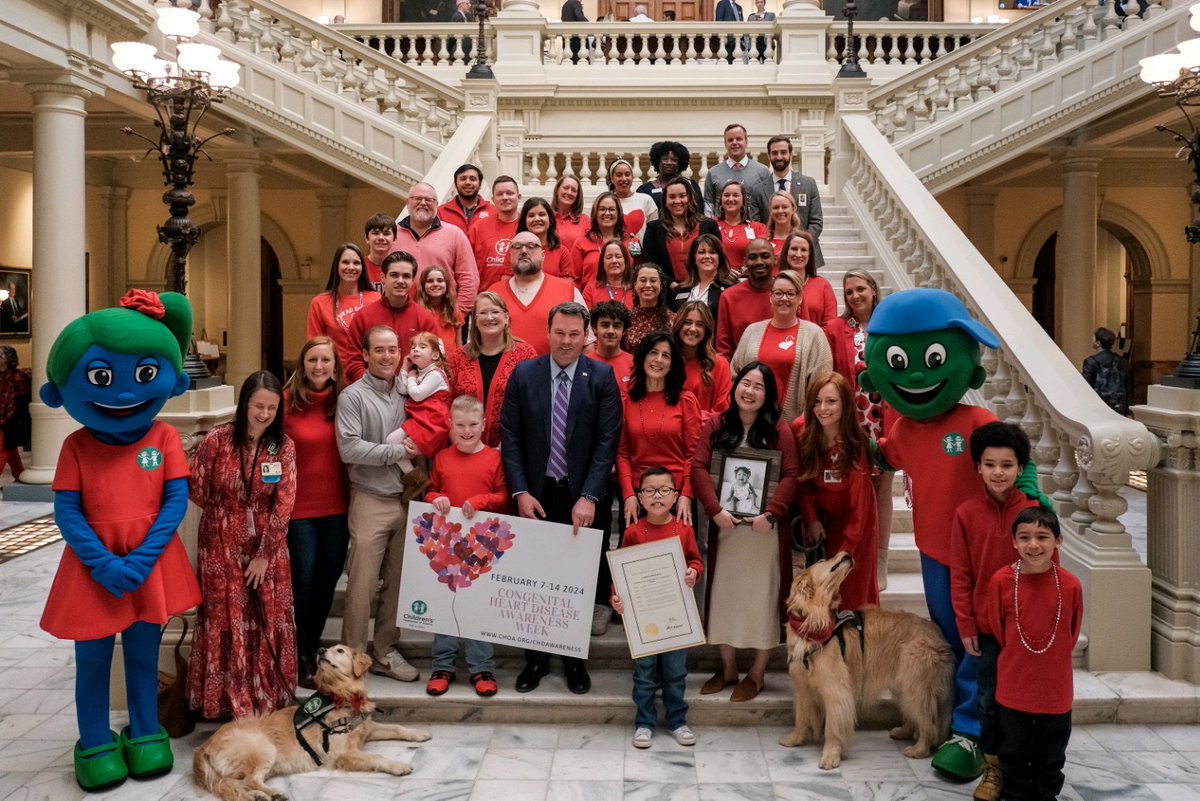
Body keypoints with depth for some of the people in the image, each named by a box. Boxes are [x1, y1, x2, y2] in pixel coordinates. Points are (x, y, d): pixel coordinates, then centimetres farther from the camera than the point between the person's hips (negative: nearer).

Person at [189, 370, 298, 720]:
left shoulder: (284, 446, -4)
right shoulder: (217, 439, -11)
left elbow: (283, 505, -6)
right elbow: (196, 489, -1)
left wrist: (264, 554, -8)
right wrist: (228, 512, 7)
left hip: (268, 547, 2)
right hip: (222, 546, -2)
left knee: (268, 623, 7)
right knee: (224, 621, 5)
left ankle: (269, 699, 22)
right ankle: (225, 701, 17)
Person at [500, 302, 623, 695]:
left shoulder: (602, 377, -4)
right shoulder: (523, 374, 0)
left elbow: (608, 440, -8)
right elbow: (509, 436, 0)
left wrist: (589, 496, -15)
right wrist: (520, 492, -8)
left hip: (581, 497, -1)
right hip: (536, 494, 1)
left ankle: (575, 659, 25)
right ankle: (535, 658, 25)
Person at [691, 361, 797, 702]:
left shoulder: (779, 430, -1)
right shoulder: (714, 426, 4)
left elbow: (790, 476, -8)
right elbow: (699, 468, -4)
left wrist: (770, 512, -20)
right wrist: (714, 509, -16)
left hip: (764, 527, -2)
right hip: (724, 525, 2)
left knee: (762, 596, 4)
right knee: (724, 593, 10)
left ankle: (757, 672, 17)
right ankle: (727, 667, 25)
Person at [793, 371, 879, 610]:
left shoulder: (856, 445, -24)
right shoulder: (800, 431, -16)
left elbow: (859, 503, -21)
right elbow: (802, 481, -3)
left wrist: (845, 551, -21)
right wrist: (811, 520, -9)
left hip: (854, 520, -2)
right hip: (820, 516, 3)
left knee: (851, 592, 0)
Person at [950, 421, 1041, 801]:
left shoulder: (1033, 511, -7)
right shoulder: (966, 513, -7)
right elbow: (960, 575, -3)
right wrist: (965, 626, -4)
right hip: (985, 626, 0)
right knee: (989, 699, 12)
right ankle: (993, 766, 28)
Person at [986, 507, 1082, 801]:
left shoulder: (1070, 585, -14)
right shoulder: (1001, 581, -16)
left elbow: (1072, 633, 2)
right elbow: (998, 631, -3)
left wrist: (1053, 660, 8)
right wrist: (1017, 661, 4)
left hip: (1056, 689, 1)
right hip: (1013, 687, -1)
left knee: (1051, 755, 19)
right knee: (1015, 753, 16)